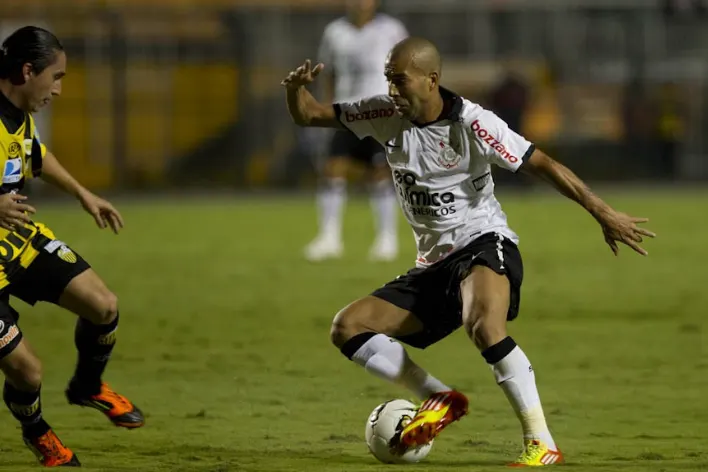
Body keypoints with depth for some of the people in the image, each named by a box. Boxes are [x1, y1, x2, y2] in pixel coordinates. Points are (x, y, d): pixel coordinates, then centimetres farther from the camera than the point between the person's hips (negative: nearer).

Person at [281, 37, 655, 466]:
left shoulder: (471, 123, -15)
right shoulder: (387, 116, 1)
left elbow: (542, 164, -14)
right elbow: (308, 116, 8)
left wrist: (603, 213, -19)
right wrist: (296, 88, -16)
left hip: (484, 243, -7)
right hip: (434, 265, 7)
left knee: (484, 325, -38)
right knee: (347, 327, -4)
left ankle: (542, 443, -31)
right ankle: (441, 399, 3)